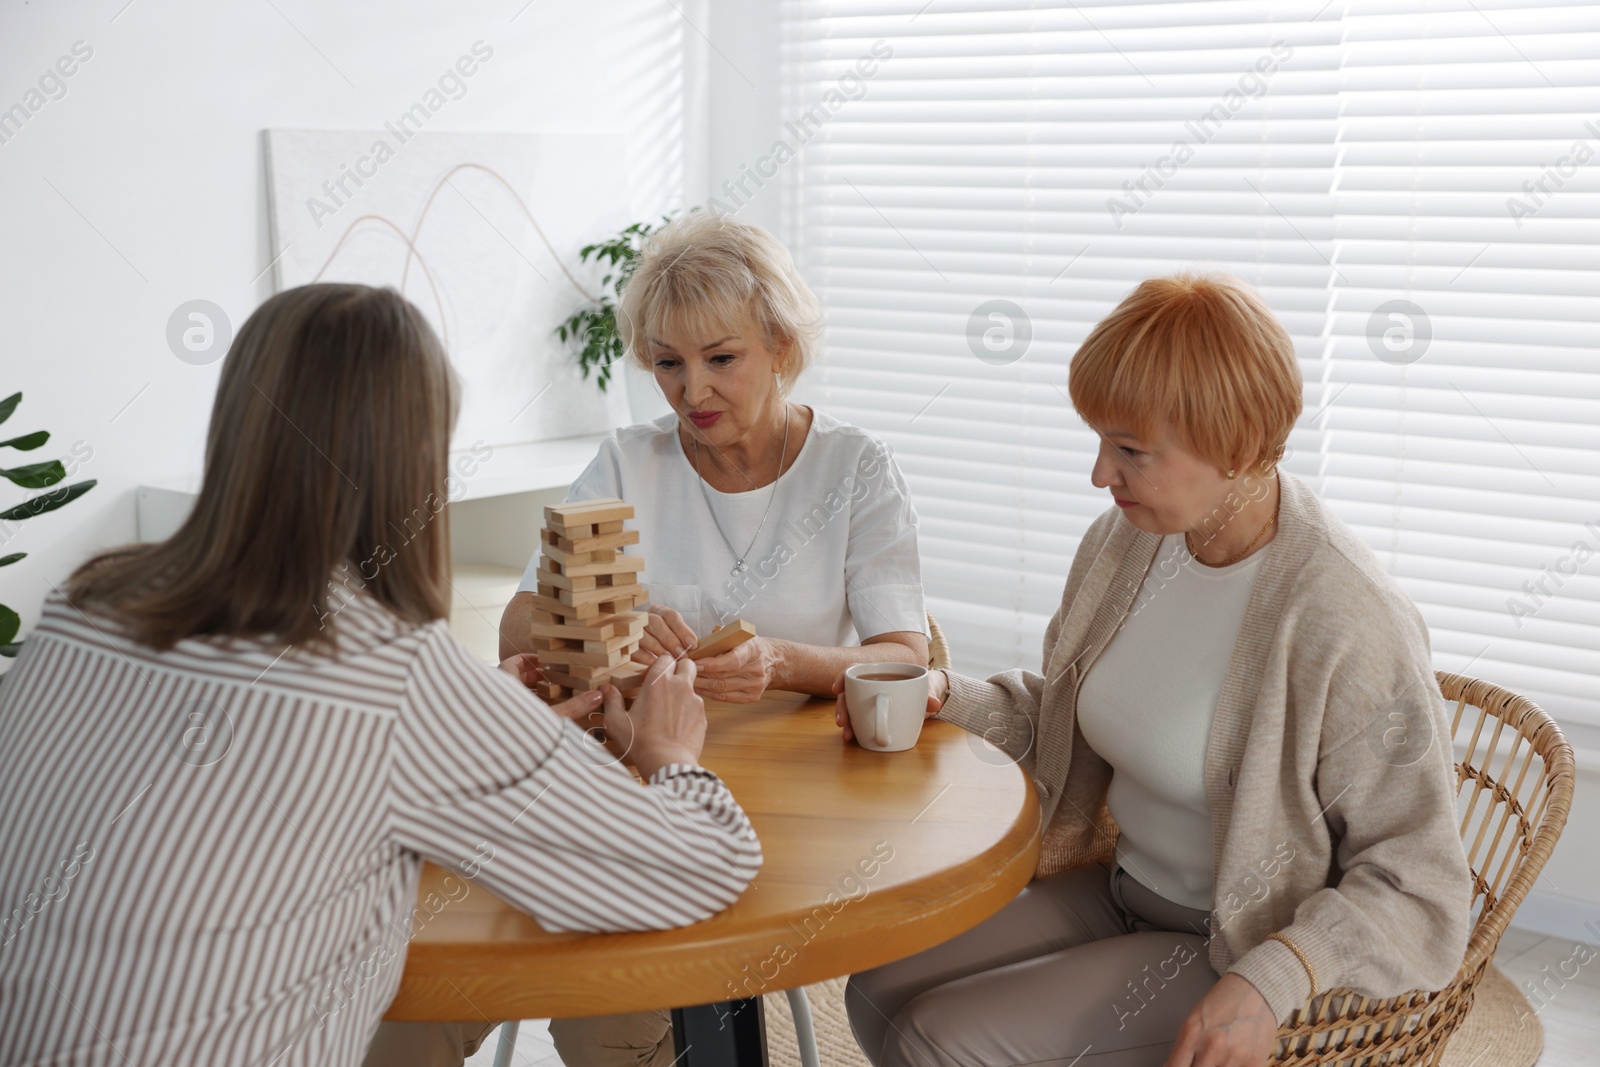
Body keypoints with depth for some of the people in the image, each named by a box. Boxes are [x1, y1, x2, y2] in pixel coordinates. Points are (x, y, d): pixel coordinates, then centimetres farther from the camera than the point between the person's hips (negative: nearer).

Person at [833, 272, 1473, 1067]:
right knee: (879, 992, -1)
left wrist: (1274, 980, -33)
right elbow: (1059, 717, 14)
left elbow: (1416, 882, -20)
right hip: (1115, 885, 7)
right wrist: (944, 699, -4)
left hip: (1237, 943, -7)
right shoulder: (1124, 541, -3)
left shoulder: (1345, 621, -26)